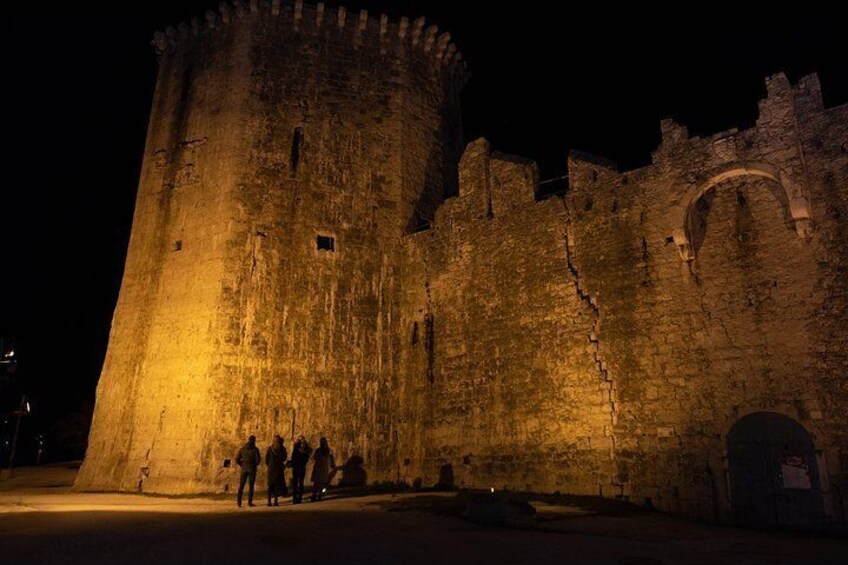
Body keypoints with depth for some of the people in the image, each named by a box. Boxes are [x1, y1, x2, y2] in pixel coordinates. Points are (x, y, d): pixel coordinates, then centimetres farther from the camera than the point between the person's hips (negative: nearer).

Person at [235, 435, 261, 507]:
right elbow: (258, 459, -13)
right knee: (251, 486, 4)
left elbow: (237, 459, 4)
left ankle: (239, 502, 1)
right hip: (252, 469, -3)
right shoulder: (255, 449, -5)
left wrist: (242, 465, 12)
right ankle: (249, 502, 0)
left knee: (241, 486, 9)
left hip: (244, 469, 3)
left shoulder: (242, 449, 7)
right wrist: (255, 465, 5)